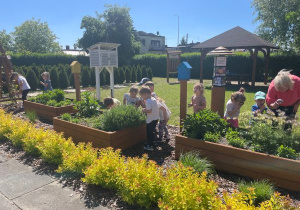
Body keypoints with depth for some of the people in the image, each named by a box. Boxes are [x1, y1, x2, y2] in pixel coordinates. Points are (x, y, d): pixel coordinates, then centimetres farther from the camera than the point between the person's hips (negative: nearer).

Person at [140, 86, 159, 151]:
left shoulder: (147, 101, -20)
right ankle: (149, 143, 32)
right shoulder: (154, 99, 7)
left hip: (150, 120, -9)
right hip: (156, 118, 9)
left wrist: (144, 110, -10)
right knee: (151, 132, 20)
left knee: (149, 132, 4)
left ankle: (150, 146, 12)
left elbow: (149, 110, -27)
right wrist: (146, 109, 11)